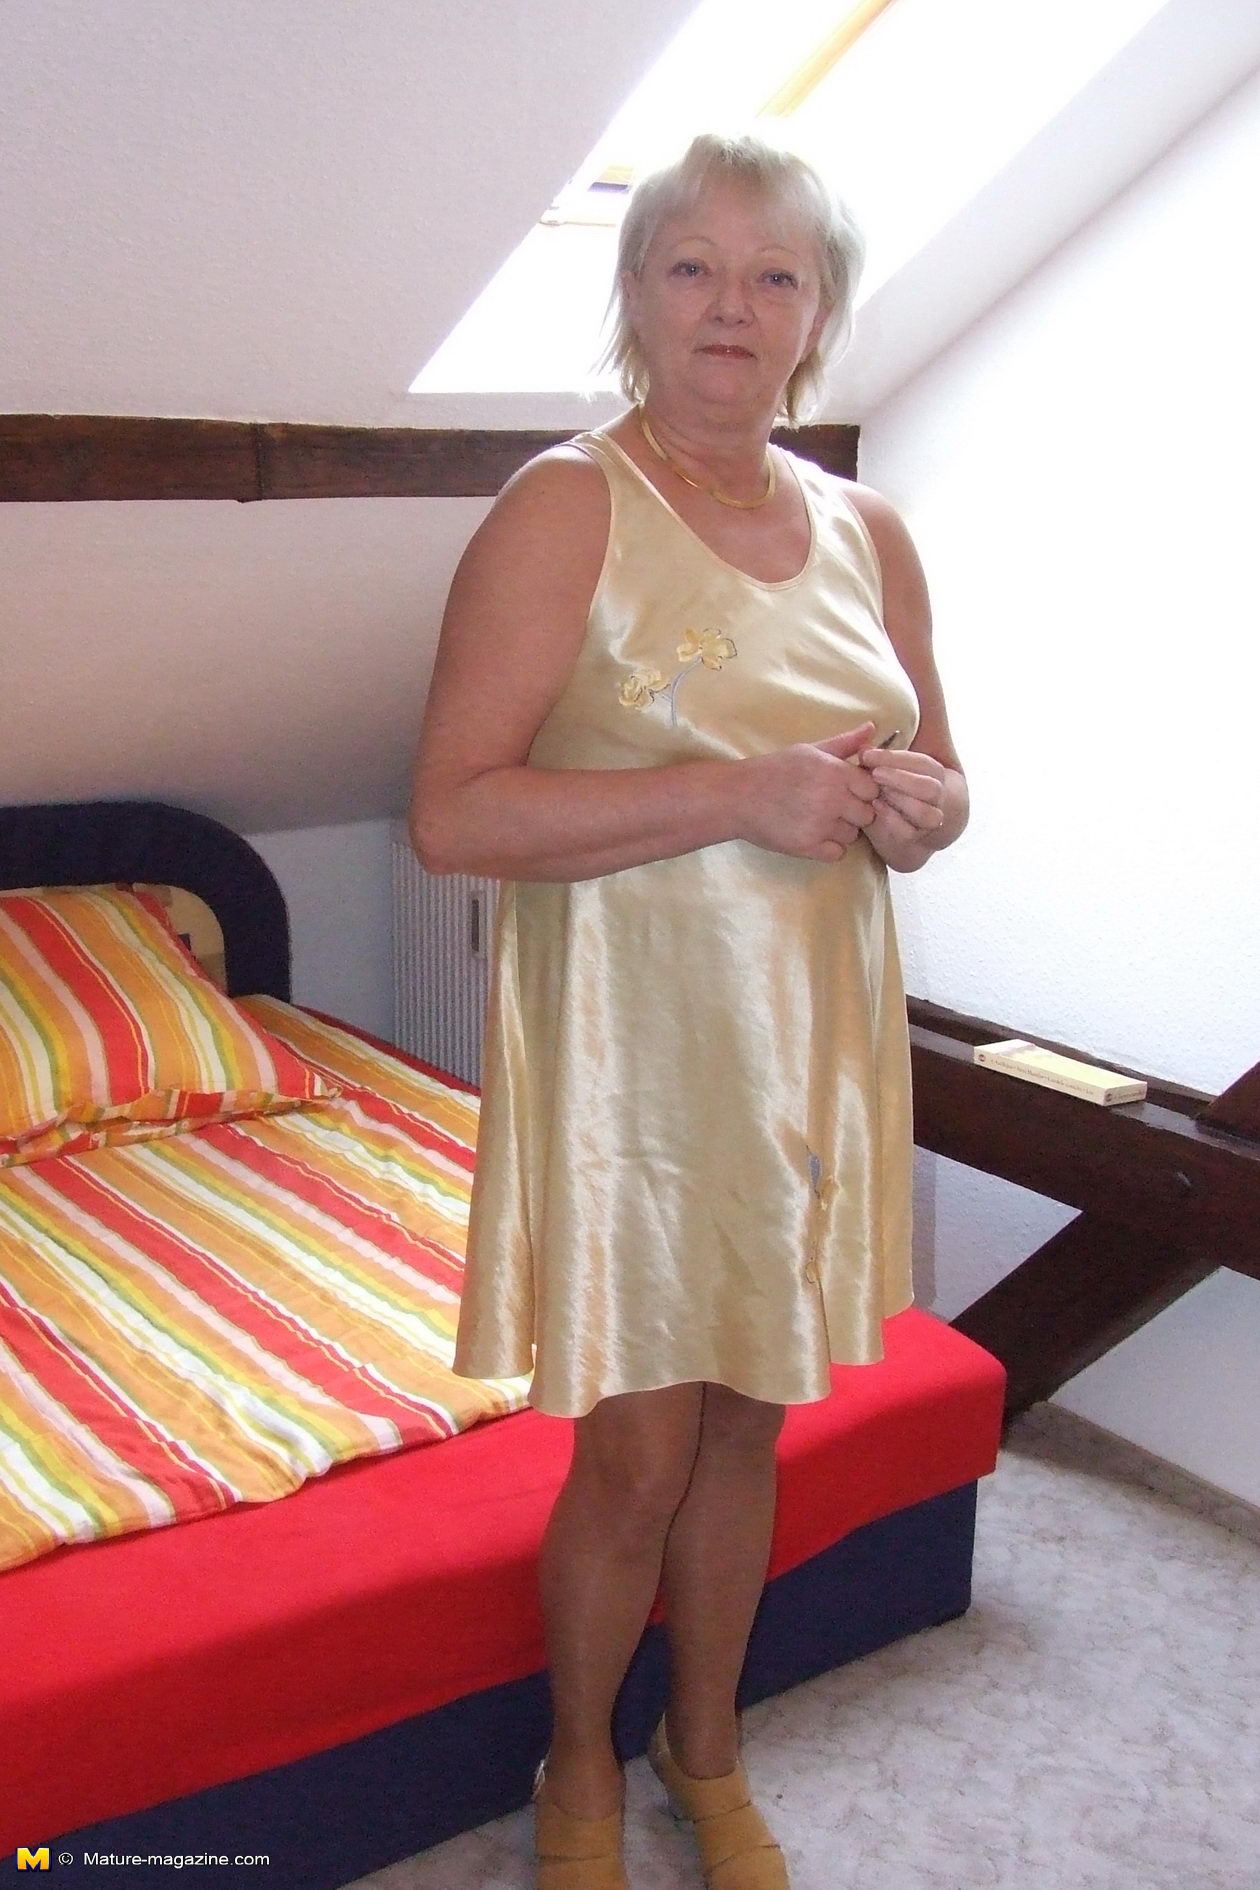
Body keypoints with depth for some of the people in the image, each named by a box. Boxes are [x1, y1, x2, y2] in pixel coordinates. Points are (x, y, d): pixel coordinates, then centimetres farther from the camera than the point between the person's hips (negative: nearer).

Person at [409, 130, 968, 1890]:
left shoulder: (867, 530, 7)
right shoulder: (565, 507, -10)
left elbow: (931, 768, 18)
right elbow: (452, 813, -18)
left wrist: (922, 801, -7)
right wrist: (739, 793, -24)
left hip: (813, 1037, 5)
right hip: (629, 1039, -5)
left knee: (748, 1422, 17)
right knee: (638, 1455, 4)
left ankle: (706, 1749, 41)